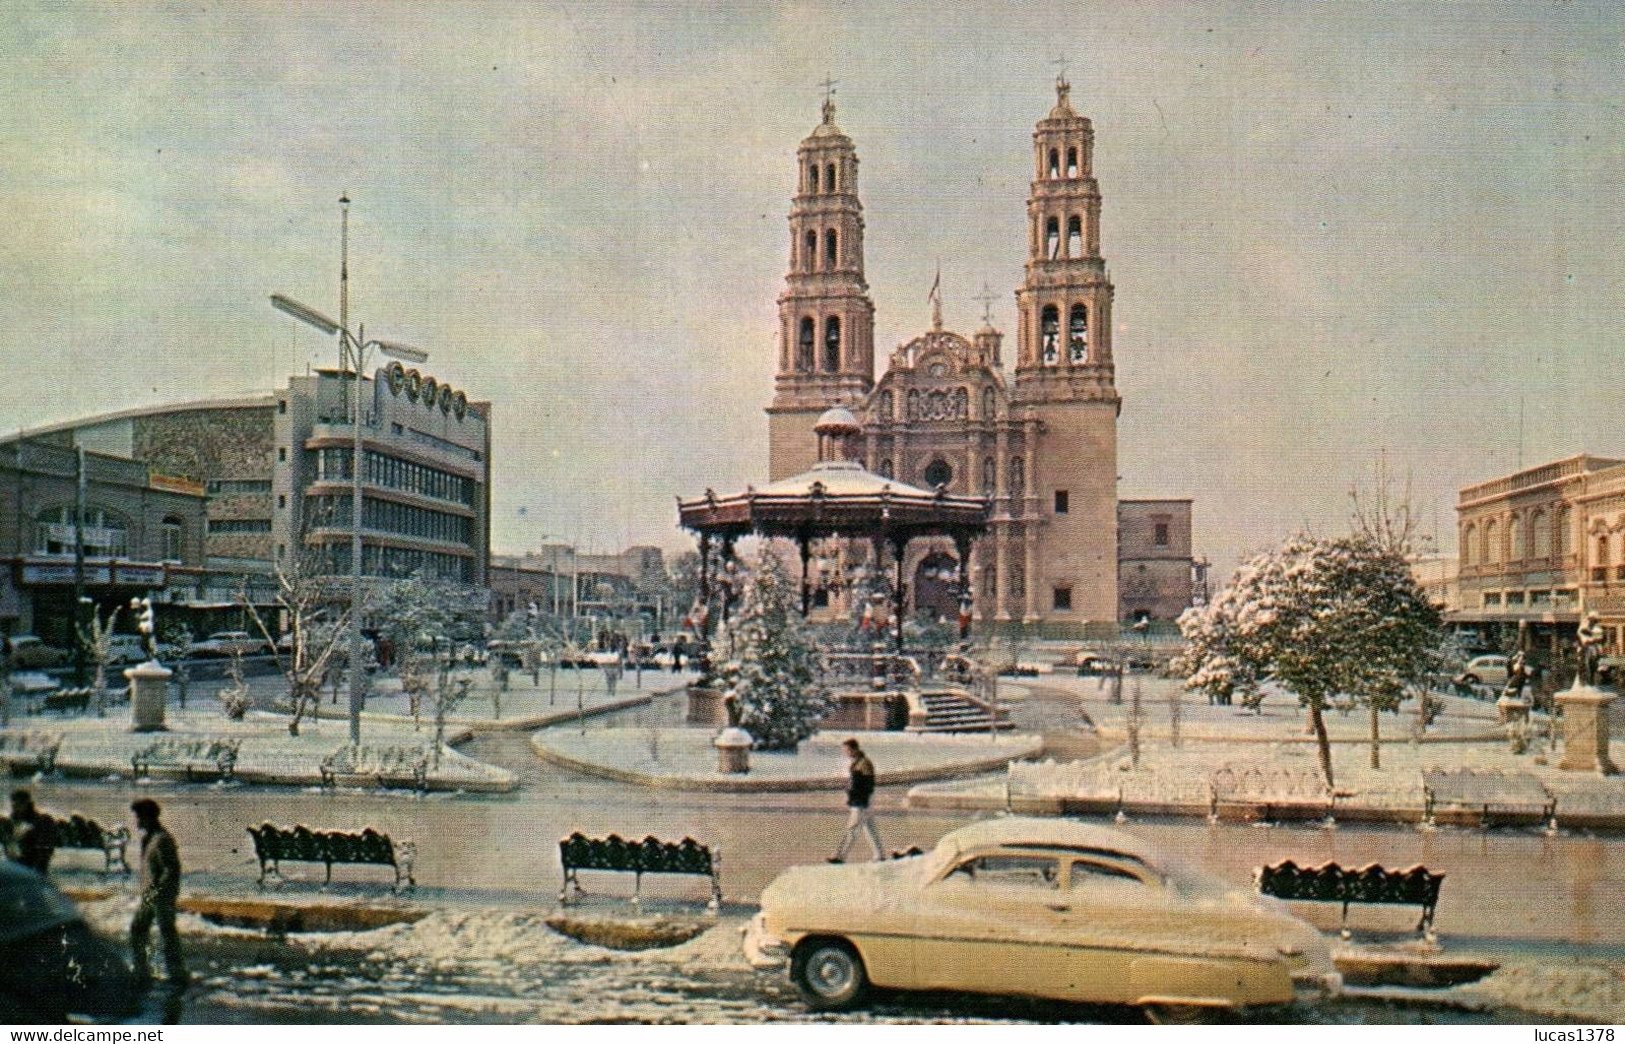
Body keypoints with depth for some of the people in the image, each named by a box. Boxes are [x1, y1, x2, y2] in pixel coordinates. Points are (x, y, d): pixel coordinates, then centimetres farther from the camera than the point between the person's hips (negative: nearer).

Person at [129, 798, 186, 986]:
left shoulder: (162, 839, -20)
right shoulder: (147, 837, 11)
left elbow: (172, 870, -23)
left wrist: (157, 891, -23)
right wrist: (145, 890, 16)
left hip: (163, 896, -10)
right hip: (149, 895, 10)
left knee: (168, 934, -3)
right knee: (137, 929, 15)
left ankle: (178, 975, 6)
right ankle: (142, 972, 25)